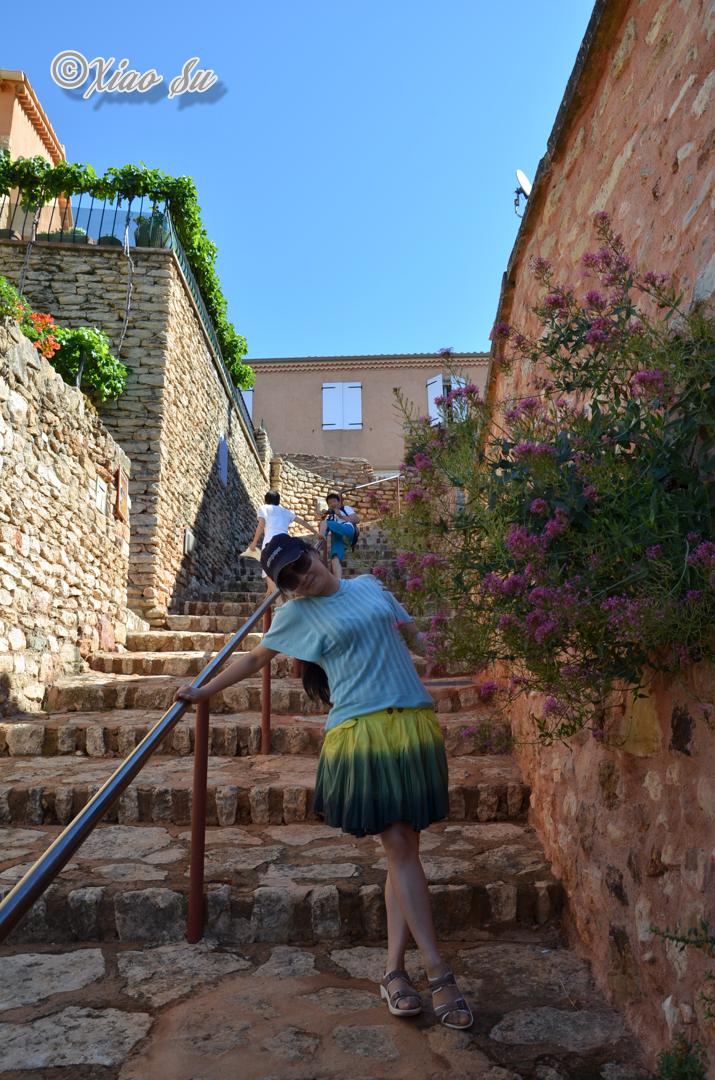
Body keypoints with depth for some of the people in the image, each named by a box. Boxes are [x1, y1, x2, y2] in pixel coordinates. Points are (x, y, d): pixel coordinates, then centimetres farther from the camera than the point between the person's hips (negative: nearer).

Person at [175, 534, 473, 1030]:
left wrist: (424, 640, 5)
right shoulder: (296, 614, 5)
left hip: (415, 723, 4)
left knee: (406, 848, 5)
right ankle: (440, 974, 3)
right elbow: (255, 657, 16)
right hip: (360, 732, -4)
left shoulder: (369, 585, 14)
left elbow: (410, 631, 26)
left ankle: (395, 970, 16)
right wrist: (205, 691, 18)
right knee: (400, 848, -7)